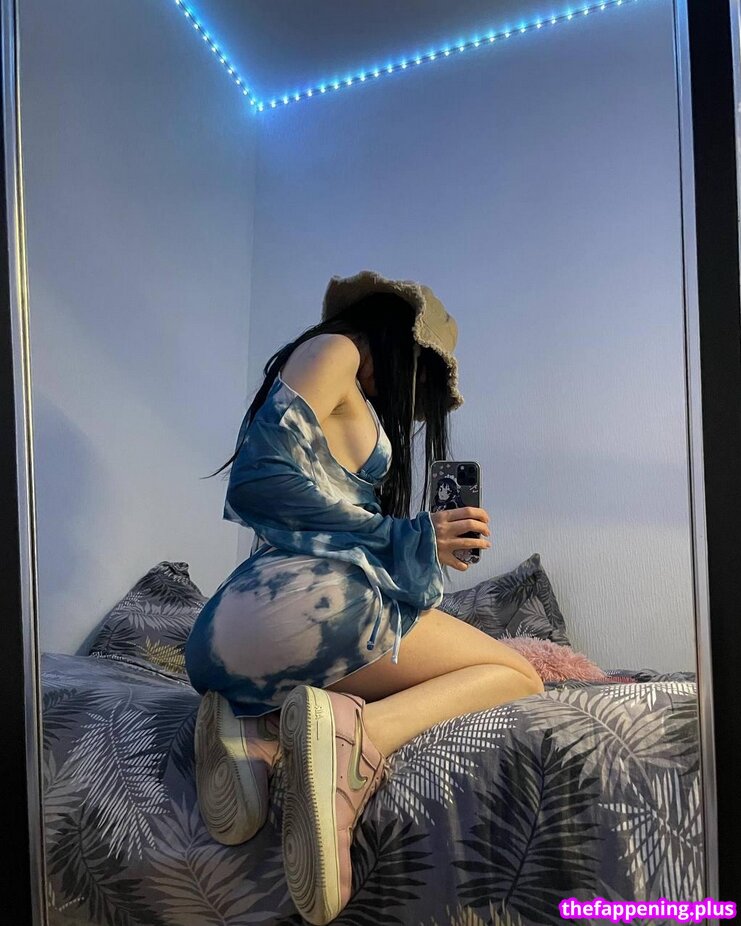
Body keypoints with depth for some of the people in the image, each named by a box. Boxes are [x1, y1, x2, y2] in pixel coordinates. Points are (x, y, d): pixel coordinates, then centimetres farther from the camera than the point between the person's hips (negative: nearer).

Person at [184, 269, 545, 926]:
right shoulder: (333, 349, 4)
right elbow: (259, 479, -10)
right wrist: (412, 539, -6)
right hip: (317, 595, -9)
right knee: (517, 674, 7)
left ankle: (257, 722, -1)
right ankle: (357, 727, -20)